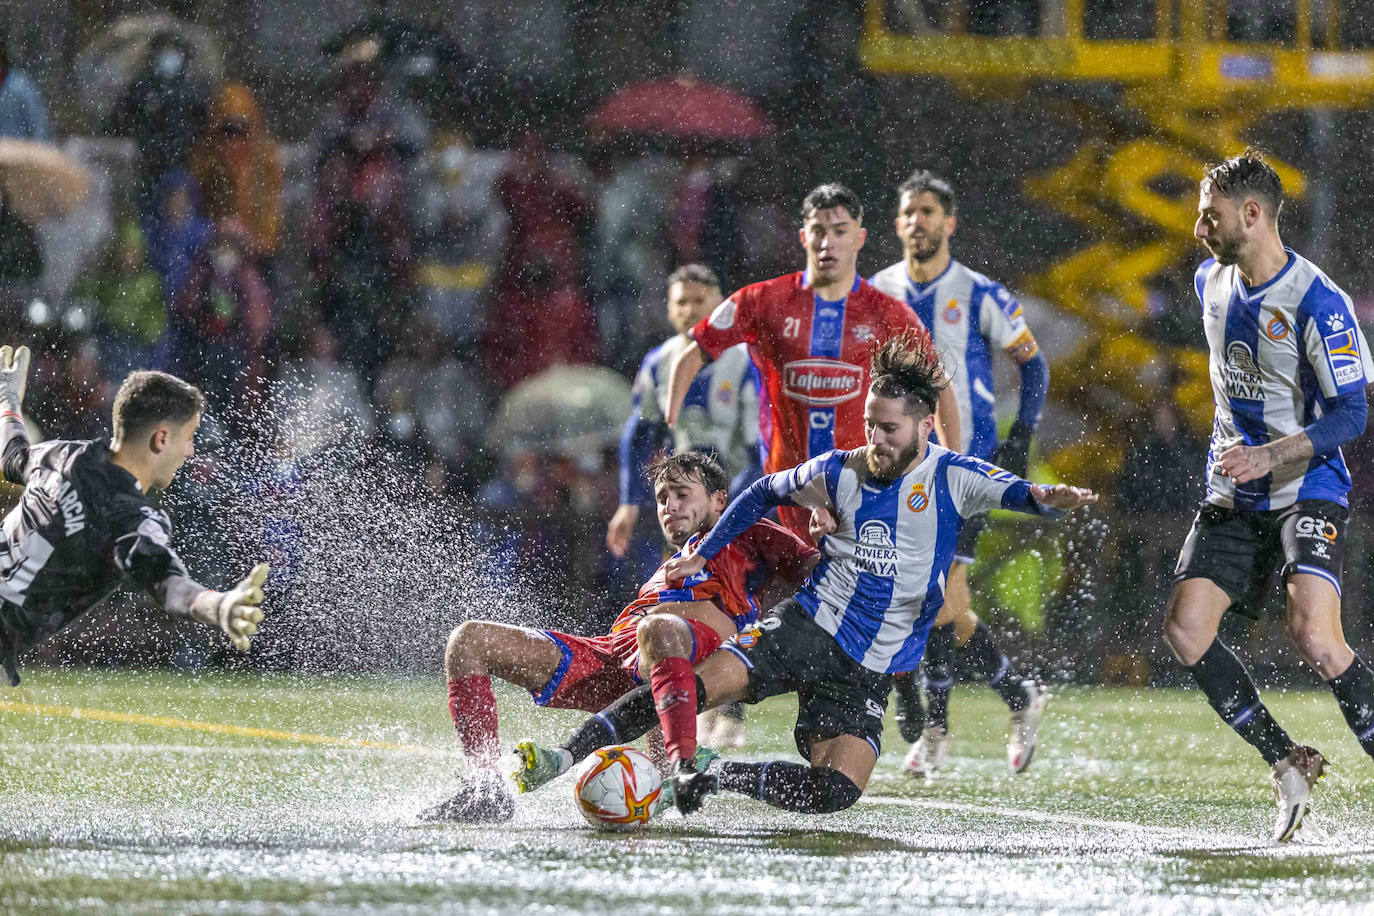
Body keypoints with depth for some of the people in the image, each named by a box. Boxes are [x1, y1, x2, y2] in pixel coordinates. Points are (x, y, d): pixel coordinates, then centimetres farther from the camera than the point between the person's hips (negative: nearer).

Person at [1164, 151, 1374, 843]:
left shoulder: (1317, 302, -17)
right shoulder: (1212, 283, 7)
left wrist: (1270, 456, -27)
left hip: (1309, 492, -7)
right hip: (1233, 498, 7)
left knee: (1313, 637, -24)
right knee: (1184, 628, -9)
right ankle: (1287, 765, 3)